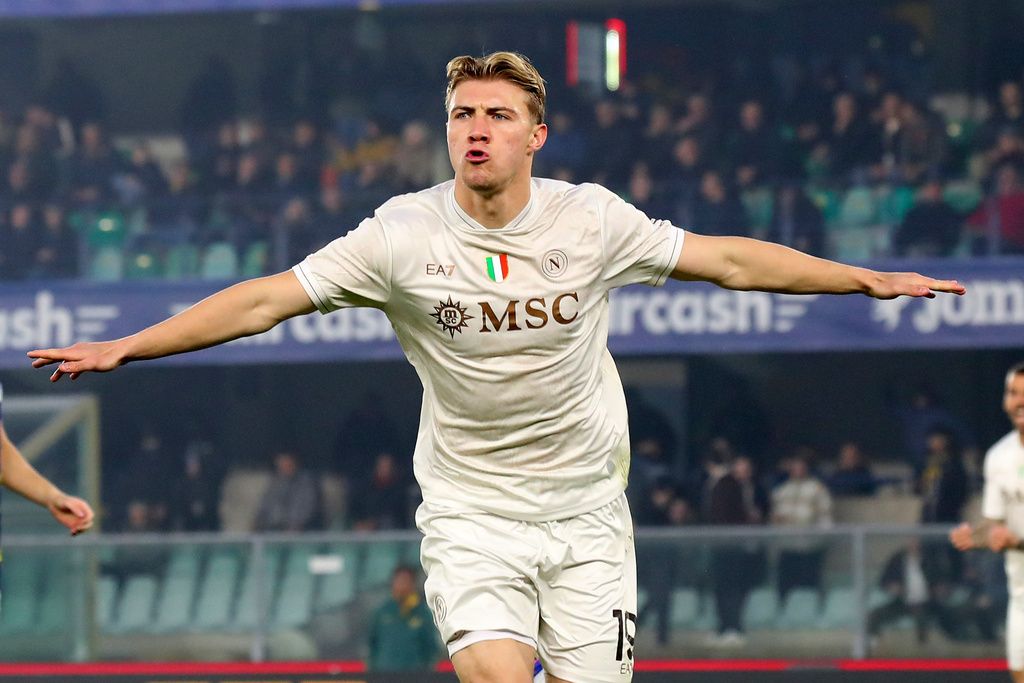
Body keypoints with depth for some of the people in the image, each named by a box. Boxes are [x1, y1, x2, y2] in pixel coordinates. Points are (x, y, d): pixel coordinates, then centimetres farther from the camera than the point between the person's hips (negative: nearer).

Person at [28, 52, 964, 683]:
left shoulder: (590, 221, -5)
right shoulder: (403, 235, -9)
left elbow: (729, 260, 4)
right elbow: (266, 299, -8)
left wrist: (870, 280, 5)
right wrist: (123, 348, -13)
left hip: (585, 511, 2)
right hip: (469, 512, -1)